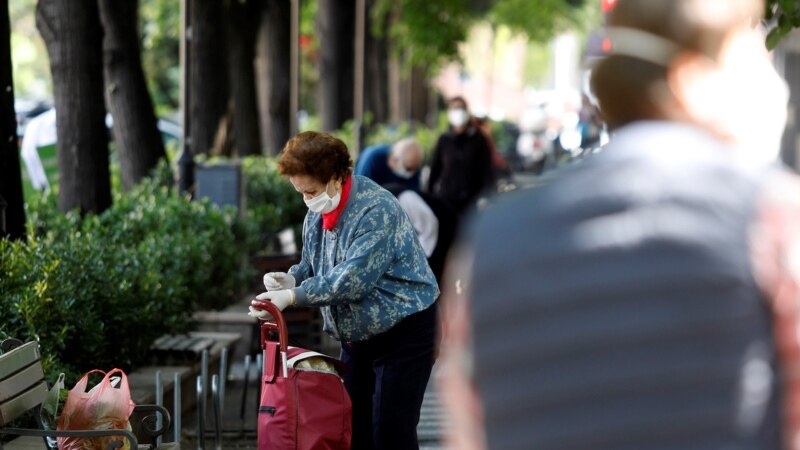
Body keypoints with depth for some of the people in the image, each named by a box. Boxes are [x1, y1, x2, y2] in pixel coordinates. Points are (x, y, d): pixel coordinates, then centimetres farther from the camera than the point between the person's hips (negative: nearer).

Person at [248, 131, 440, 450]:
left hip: (403, 331, -8)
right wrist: (291, 278, -10)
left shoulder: (376, 209, -24)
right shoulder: (317, 213, 2)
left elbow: (353, 278, -32)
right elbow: (311, 265, 14)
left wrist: (292, 297, -32)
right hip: (357, 336, 8)